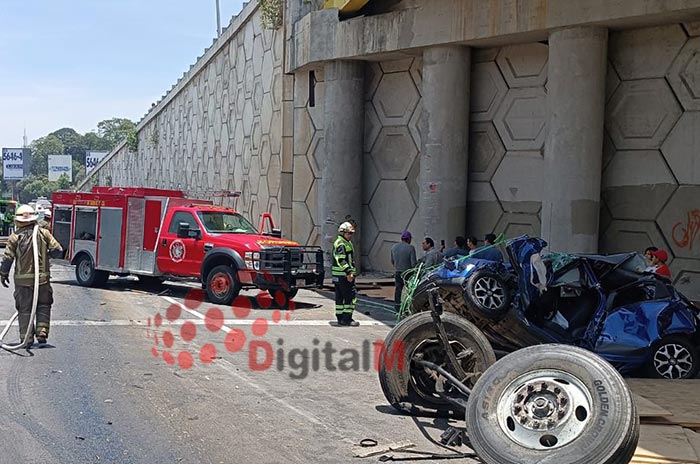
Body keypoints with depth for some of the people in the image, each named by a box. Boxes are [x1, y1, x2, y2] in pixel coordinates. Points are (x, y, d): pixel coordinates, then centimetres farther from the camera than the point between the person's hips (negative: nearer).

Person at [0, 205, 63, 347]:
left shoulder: (15, 236, -4)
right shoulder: (44, 233, -1)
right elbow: (58, 251, -3)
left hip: (22, 279, 0)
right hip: (42, 278, 0)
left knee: (24, 309, 9)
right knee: (43, 306, 16)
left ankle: (26, 338, 8)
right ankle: (42, 333, 5)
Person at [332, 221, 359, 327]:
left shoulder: (347, 243, 20)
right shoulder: (341, 244, -14)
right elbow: (341, 260, -22)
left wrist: (350, 272, 24)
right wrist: (349, 272, -26)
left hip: (338, 276, 11)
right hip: (343, 275, -11)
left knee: (340, 297, 11)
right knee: (351, 295, -10)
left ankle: (340, 318, 16)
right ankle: (347, 318, -9)